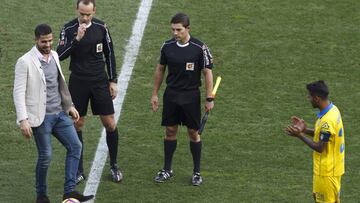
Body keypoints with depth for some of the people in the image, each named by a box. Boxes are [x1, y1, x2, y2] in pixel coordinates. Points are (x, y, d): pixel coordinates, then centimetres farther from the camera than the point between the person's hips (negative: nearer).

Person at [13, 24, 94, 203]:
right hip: (41, 117, -7)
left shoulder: (54, 56, 10)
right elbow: (19, 92, -14)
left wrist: (69, 106, 19)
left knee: (75, 146, 1)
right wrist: (23, 119, -20)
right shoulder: (25, 62, -12)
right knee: (45, 156, -3)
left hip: (60, 113, 7)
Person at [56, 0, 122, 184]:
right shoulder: (68, 29, -7)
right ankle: (79, 170, 15)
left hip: (100, 82, 1)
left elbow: (109, 54, 7)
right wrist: (76, 39, -27)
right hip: (78, 83, -1)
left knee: (110, 124, 1)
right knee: (77, 125, 4)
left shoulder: (101, 27, -2)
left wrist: (113, 81, 5)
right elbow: (60, 55, -16)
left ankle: (114, 166, 17)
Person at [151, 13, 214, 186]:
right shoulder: (167, 46, -2)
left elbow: (207, 73, -7)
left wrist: (209, 99, -10)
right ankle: (167, 170, 19)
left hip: (191, 96, -3)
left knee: (193, 133, 5)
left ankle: (197, 172, 16)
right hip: (171, 95, 3)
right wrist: (155, 94, 9)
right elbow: (160, 69, 10)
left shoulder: (199, 48, -12)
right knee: (170, 131, 8)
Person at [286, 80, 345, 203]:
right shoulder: (332, 109, 2)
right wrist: (305, 130, 2)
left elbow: (320, 147, -22)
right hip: (327, 166, 10)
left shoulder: (327, 120, -29)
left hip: (327, 170, -10)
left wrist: (300, 135, -17)